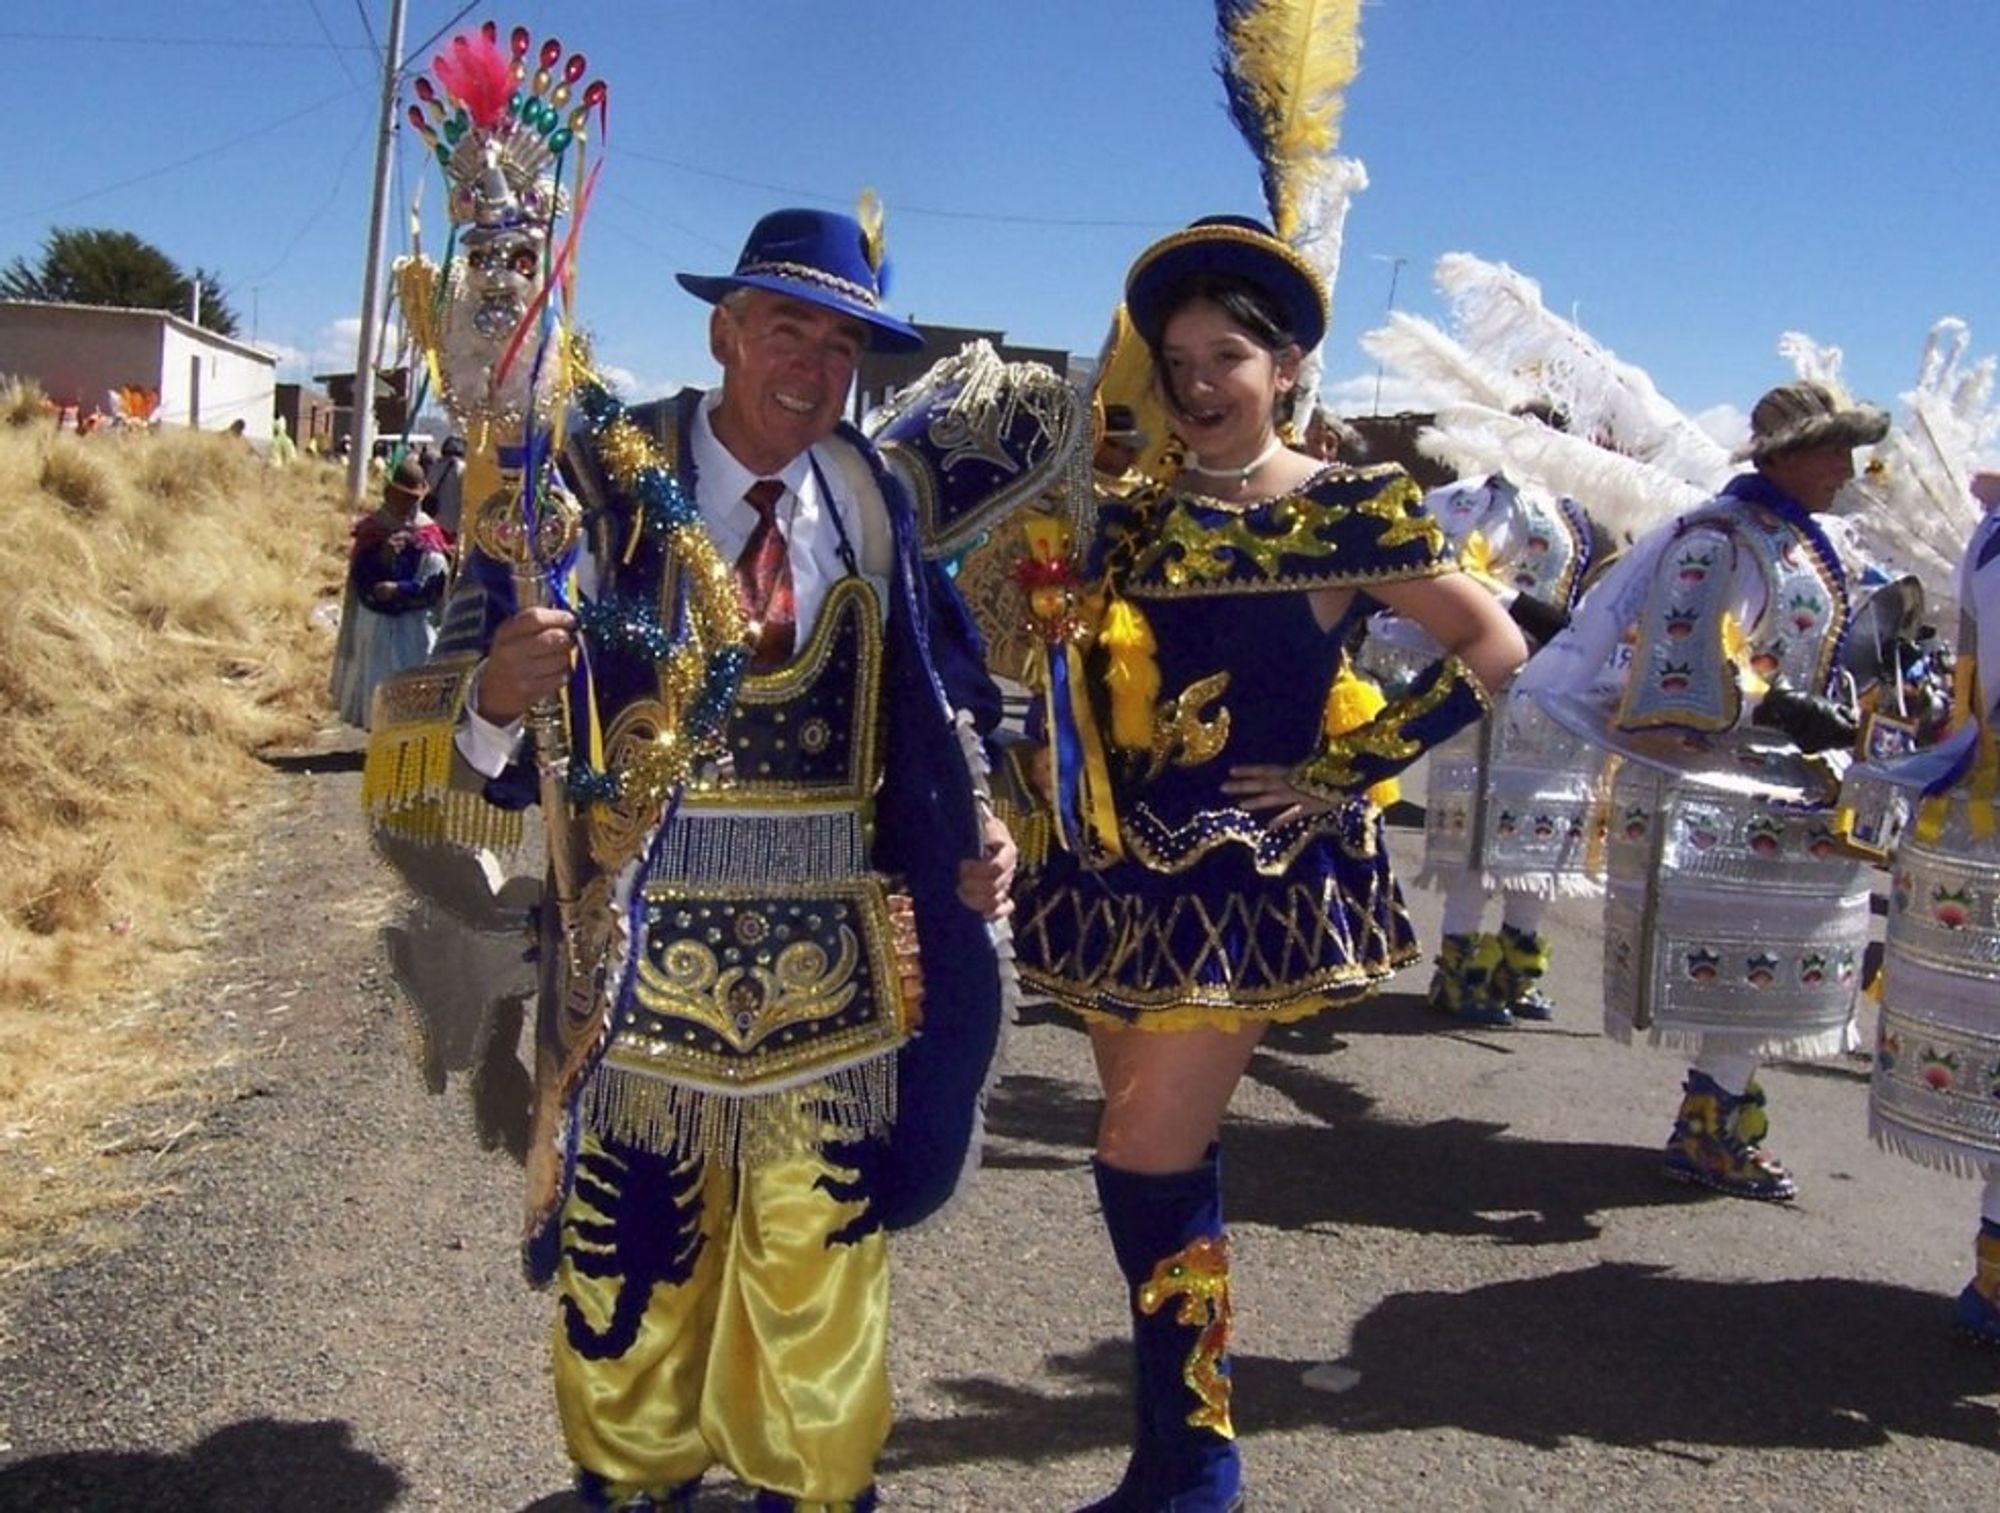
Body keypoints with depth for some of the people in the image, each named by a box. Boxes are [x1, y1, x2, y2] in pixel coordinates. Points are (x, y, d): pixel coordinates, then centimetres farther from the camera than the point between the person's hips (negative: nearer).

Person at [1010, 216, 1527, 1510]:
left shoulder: (1349, 514, -6)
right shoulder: (1134, 518, 9)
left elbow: (1495, 649, -4)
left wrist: (1349, 769, -8)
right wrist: (1067, 806, 5)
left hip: (1261, 877, -5)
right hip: (1131, 869, 5)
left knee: (1148, 1161, -10)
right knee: (1170, 1163, 12)